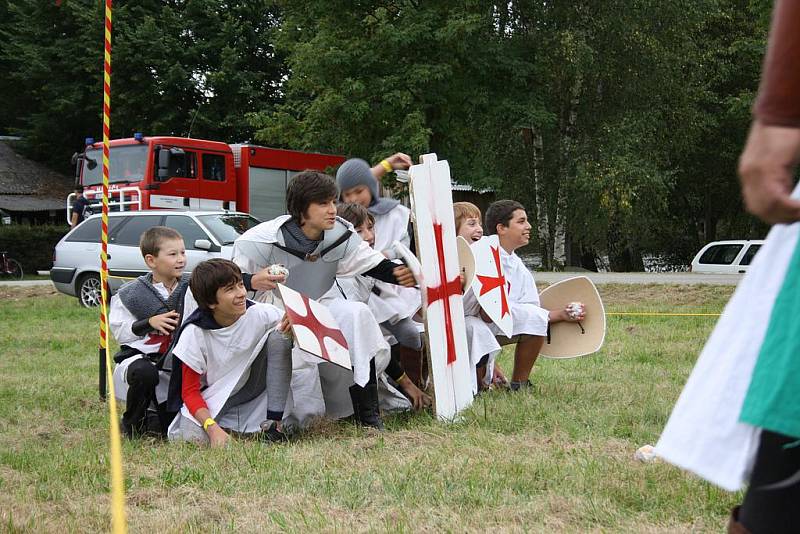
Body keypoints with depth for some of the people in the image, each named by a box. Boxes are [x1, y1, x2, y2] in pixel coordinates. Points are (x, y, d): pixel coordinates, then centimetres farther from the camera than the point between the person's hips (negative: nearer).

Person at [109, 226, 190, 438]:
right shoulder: (131, 294, -4)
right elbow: (119, 332, -4)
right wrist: (150, 323, -15)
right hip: (139, 355, -2)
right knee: (145, 372, -39)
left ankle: (149, 418, 30)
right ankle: (132, 424, -10)